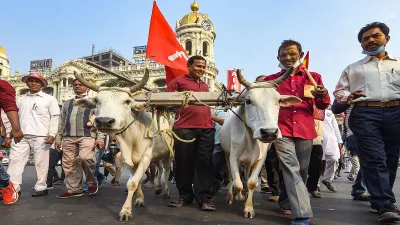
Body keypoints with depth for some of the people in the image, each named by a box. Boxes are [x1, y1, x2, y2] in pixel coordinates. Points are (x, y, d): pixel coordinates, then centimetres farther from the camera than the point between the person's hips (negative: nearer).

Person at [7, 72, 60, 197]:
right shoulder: (21, 99, 19)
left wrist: (52, 134, -11)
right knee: (15, 160, -1)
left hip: (41, 136, -4)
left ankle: (41, 188, 8)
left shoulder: (49, 99, 7)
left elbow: (55, 117, -1)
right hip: (22, 136, 4)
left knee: (41, 163, -1)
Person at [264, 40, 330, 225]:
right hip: (282, 130, -2)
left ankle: (286, 203, 30)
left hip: (305, 130, 2)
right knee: (291, 168, -15)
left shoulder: (313, 77, 10)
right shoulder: (270, 80, 11)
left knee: (301, 171, 10)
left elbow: (322, 106, 6)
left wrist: (323, 97, -17)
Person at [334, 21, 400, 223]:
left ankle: (381, 199, 17)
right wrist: (348, 96, -9)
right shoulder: (353, 68, 20)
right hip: (365, 114, -1)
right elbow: (339, 91, 13)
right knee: (374, 158, -10)